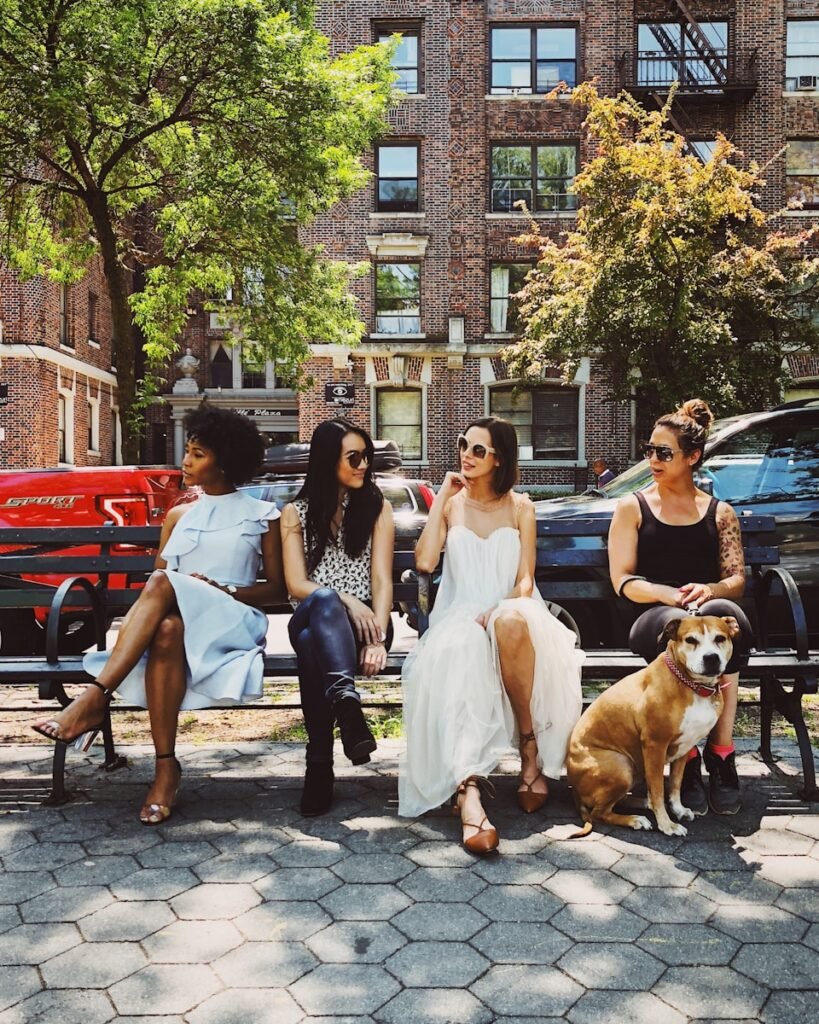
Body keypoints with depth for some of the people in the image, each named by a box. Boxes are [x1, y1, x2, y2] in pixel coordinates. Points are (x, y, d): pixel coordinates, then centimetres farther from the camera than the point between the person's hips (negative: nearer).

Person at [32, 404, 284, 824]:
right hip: (177, 620, 3)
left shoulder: (262, 515, 11)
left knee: (163, 584, -35)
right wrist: (155, 597, -8)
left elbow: (275, 588, 8)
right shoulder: (178, 515, 22)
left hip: (234, 624, -3)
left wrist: (224, 590, -10)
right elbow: (154, 582, 18)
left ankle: (93, 701, -37)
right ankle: (165, 767, -37)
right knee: (165, 629, -38)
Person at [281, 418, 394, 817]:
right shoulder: (296, 513, 12)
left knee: (312, 644, -37)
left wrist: (378, 637, -17)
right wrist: (343, 599, -20)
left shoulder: (377, 507, 12)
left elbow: (382, 579, 0)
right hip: (311, 618, 0)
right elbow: (296, 585, 0)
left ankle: (320, 764, -44)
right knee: (323, 602, -39)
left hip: (363, 620, 0)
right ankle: (347, 704, -58)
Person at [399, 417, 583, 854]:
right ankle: (469, 789, -50)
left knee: (511, 622, -39)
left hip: (513, 614, 0)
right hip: (459, 618, 0)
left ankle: (530, 743, -23)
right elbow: (424, 561, -6)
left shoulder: (520, 507, 11)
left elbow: (525, 579, 3)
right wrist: (442, 497, -1)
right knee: (457, 656, -37)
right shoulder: (450, 504, 12)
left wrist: (502, 609, -18)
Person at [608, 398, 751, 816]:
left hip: (712, 608, 2)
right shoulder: (632, 507, 13)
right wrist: (670, 595, -16)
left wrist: (710, 590, -15)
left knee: (724, 613, -37)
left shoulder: (720, 512, 19)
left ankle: (720, 753, -32)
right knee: (677, 626, -39)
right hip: (652, 618, -1)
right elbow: (623, 581, 3)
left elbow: (737, 578, 10)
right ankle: (688, 761, -33)